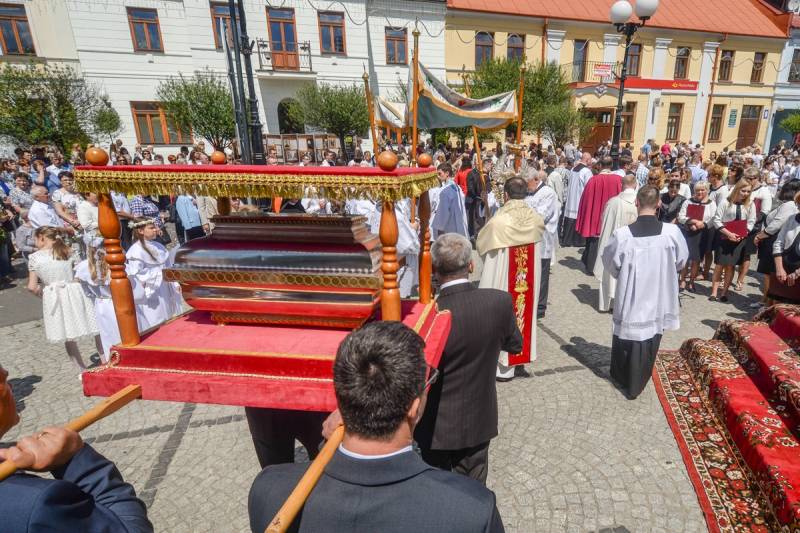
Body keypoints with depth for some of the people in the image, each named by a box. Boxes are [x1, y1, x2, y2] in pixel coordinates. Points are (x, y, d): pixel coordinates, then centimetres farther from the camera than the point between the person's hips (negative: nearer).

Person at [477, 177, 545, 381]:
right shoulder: (537, 219, -6)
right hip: (530, 279, 5)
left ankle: (503, 366, 18)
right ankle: (521, 355, 34)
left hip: (502, 280, -4)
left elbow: (481, 244, -5)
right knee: (524, 312, 19)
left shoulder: (498, 221, -20)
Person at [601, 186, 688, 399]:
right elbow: (681, 261, 2)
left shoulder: (621, 234, -21)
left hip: (630, 297, -1)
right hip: (659, 298, 2)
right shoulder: (672, 232, -16)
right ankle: (635, 385, 32)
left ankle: (621, 377, 38)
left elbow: (610, 264, -4)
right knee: (650, 340, 17)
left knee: (626, 336, 18)